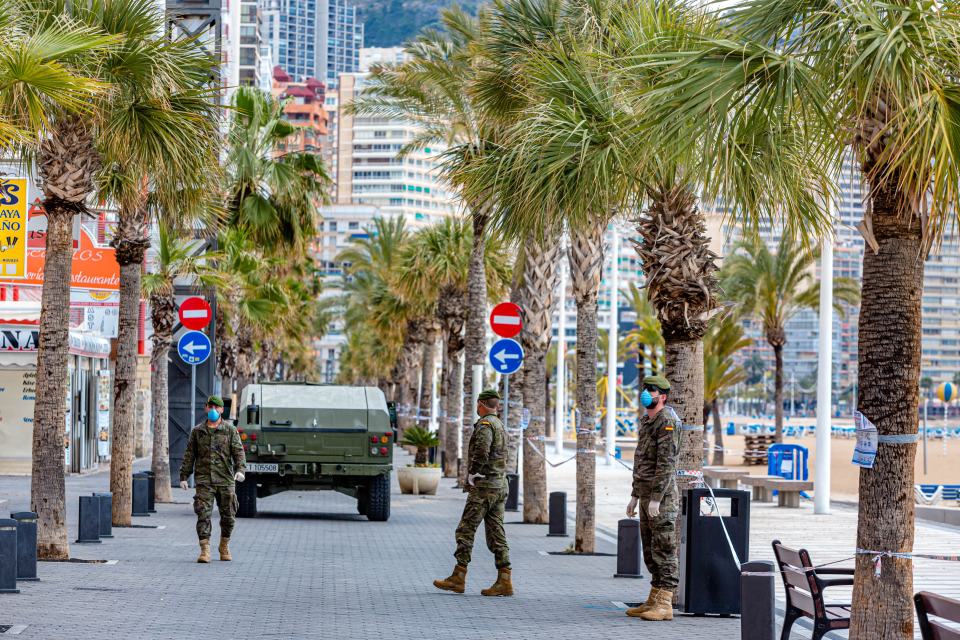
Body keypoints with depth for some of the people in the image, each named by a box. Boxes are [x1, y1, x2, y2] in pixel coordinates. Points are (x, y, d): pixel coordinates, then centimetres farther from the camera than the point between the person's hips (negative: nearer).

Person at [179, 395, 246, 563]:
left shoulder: (230, 430, 6)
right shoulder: (197, 431, 10)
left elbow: (238, 452, -1)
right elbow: (189, 455, 12)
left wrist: (240, 469, -18)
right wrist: (184, 476, 7)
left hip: (225, 480, 0)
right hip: (204, 481, 0)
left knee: (228, 516, 7)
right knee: (203, 515, -10)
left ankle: (224, 546, 27)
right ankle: (205, 550, -11)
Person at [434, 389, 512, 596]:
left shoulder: (485, 424, -12)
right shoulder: (501, 426, 19)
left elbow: (482, 451, -27)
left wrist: (472, 474, -14)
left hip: (483, 486, -9)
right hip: (501, 486, 9)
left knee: (465, 532, -3)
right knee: (496, 534, 5)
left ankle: (458, 578, -3)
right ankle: (504, 581, -1)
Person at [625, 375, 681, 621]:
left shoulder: (668, 422, -13)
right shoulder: (646, 422, 18)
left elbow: (666, 463, -19)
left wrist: (656, 499, -23)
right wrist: (635, 496, 21)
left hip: (662, 497, -10)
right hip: (646, 495, 10)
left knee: (664, 550, -8)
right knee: (650, 551, 12)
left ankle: (664, 605, -7)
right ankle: (653, 601, 18)